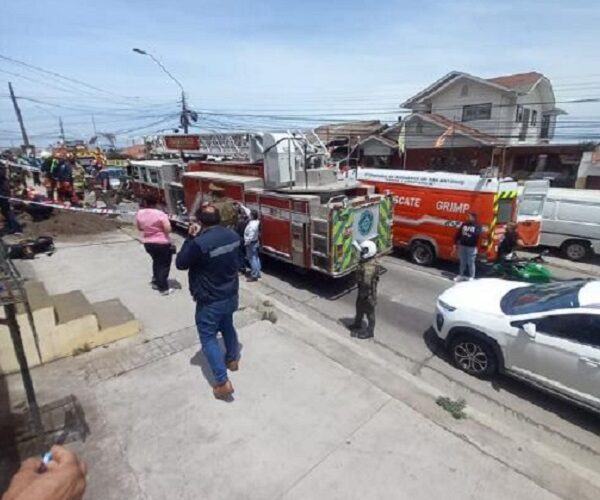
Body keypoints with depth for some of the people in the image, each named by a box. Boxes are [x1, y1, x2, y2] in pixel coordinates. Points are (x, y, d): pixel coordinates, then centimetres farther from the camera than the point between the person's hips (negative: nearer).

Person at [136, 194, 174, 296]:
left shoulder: (140, 213, -2)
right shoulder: (160, 214, -19)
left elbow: (139, 228, 11)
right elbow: (168, 229, -22)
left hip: (148, 243, 6)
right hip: (162, 243, -6)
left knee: (156, 261, 26)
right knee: (164, 264, 6)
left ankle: (155, 281, 35)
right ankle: (163, 288, 7)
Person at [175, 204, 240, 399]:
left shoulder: (199, 243, -27)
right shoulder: (233, 236, -5)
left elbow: (180, 263, -12)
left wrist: (190, 238, -7)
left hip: (210, 300, -7)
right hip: (231, 295, 7)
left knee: (208, 338, 7)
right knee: (227, 326, 28)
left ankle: (223, 382, 7)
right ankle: (232, 359, 48)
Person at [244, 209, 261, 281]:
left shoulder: (252, 225, -28)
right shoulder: (256, 221, 0)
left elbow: (250, 237, -29)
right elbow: (248, 212, 14)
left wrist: (246, 243, -16)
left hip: (251, 244, -10)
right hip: (255, 242, 10)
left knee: (252, 259, -2)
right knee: (256, 258, 17)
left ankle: (254, 276, 4)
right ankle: (257, 273, 28)